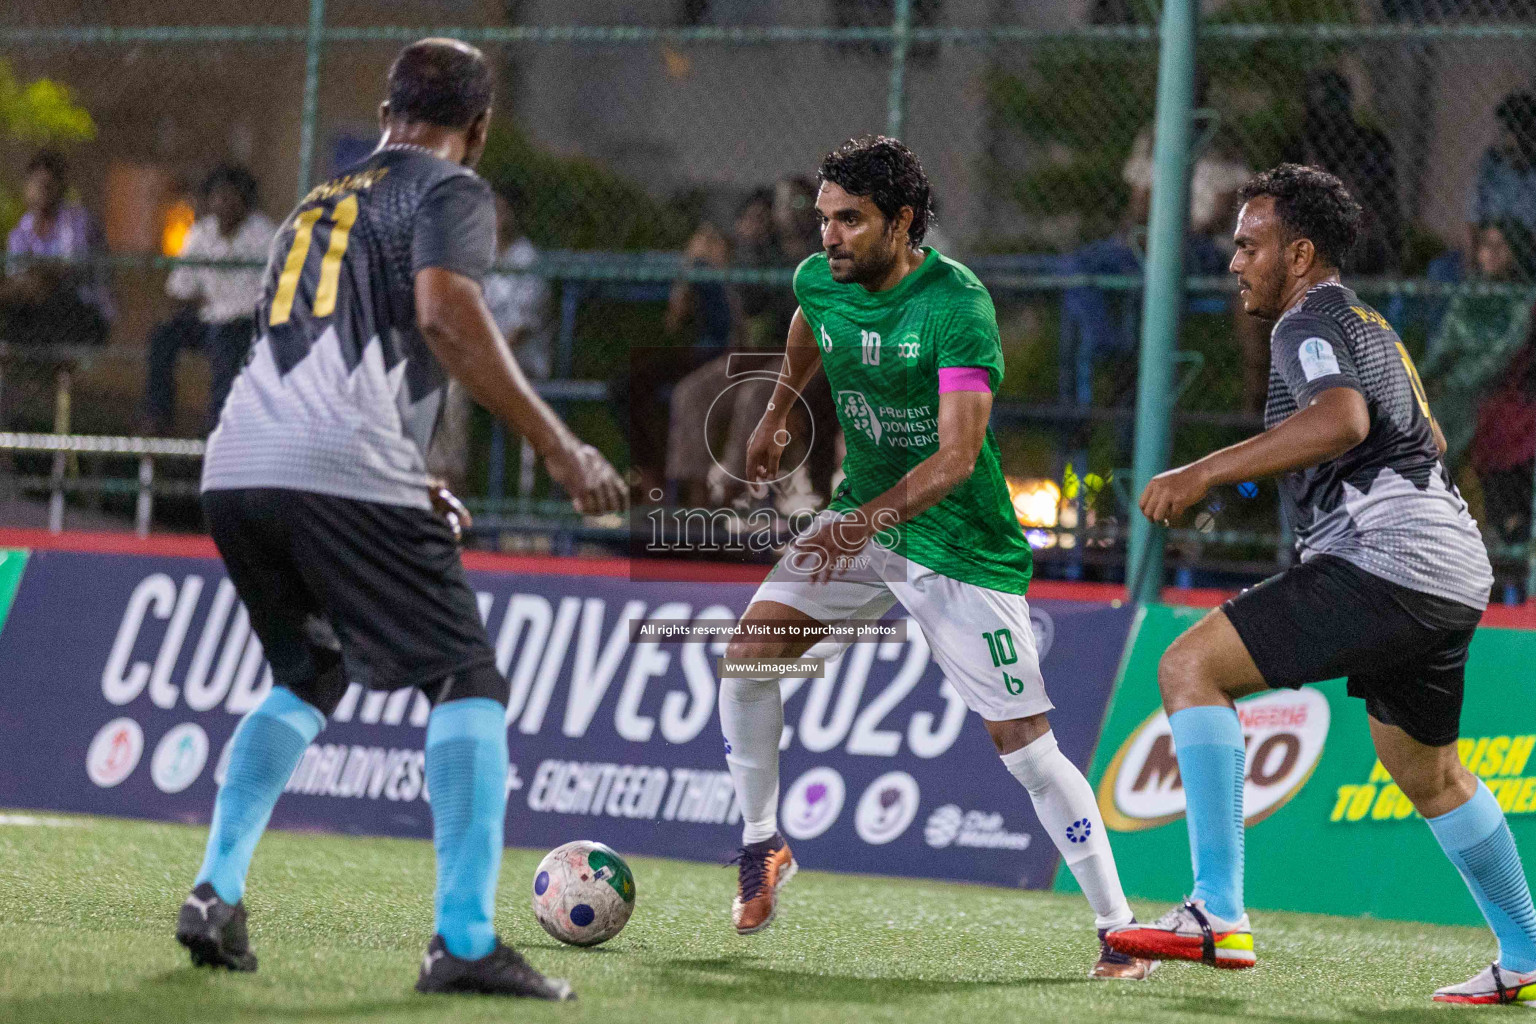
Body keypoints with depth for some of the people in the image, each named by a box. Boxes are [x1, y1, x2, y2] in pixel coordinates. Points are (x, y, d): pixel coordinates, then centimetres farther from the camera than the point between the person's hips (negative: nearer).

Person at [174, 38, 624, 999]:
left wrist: (411, 485, 44)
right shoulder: (451, 192, 6)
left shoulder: (320, 201, 30)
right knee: (469, 682, -2)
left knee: (308, 677, 26)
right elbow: (447, 316, -12)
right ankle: (465, 938, -14)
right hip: (345, 477, -7)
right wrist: (558, 446, -13)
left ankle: (216, 894, 14)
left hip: (235, 468, 7)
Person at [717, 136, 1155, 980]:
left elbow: (957, 457, -31)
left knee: (1026, 746, -9)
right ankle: (761, 846, 8)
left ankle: (1119, 931, 0)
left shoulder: (957, 305, -24)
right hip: (862, 520, 6)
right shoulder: (820, 282, -5)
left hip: (963, 546, -6)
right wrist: (777, 414, 36)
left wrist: (868, 520, -44)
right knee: (748, 654, -12)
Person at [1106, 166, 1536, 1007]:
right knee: (1428, 774, 27)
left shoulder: (1310, 323, -6)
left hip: (1384, 560, -10)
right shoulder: (1371, 327, 25)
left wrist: (1206, 473, -29)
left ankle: (1217, 916, -23)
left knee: (1191, 667, -14)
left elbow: (1343, 420, -27)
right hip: (1452, 580, 10)